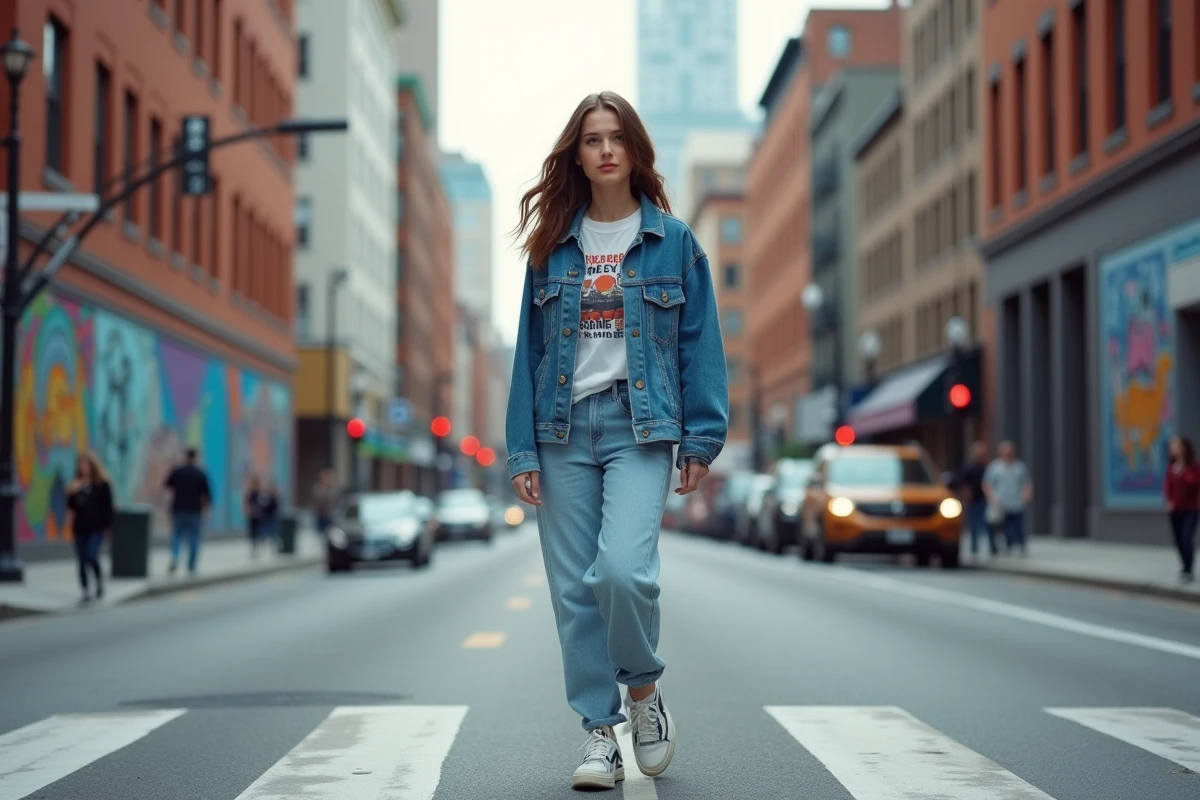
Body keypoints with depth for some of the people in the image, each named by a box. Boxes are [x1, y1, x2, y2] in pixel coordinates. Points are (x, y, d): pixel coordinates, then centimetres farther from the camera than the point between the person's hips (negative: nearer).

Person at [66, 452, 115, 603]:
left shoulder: (102, 484, -3)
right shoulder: (77, 485, 9)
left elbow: (108, 506, -4)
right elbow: (71, 506, 7)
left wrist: (107, 525, -9)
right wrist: (71, 493, -11)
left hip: (96, 527, -5)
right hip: (80, 527, 5)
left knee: (91, 556, -18)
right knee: (82, 561, 4)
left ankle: (99, 580, 9)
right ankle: (85, 591, 13)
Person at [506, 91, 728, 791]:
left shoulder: (673, 241, 4)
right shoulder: (552, 246, 10)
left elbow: (700, 342, 3)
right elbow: (530, 349, 9)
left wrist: (702, 438, -4)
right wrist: (522, 450, 2)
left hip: (639, 425, -3)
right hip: (563, 428, 3)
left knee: (624, 568, -20)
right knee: (575, 587, 2)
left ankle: (644, 687, 7)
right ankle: (601, 730, 14)